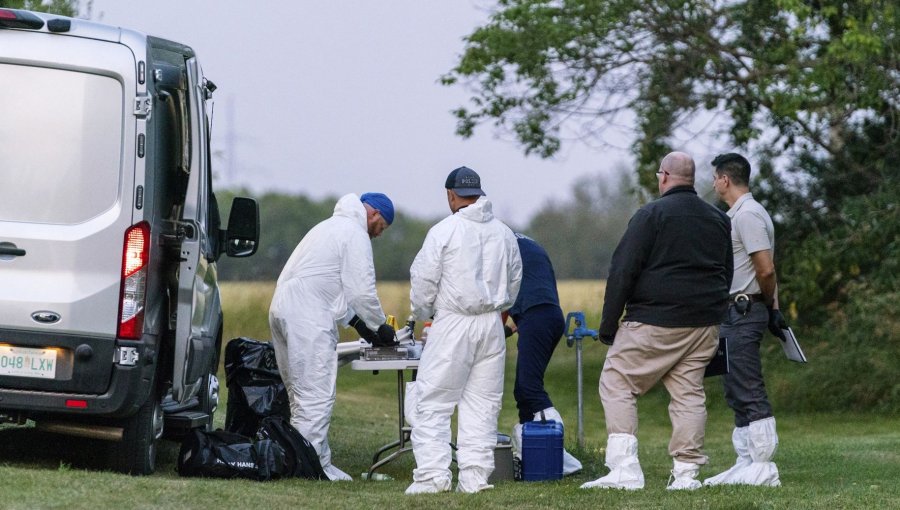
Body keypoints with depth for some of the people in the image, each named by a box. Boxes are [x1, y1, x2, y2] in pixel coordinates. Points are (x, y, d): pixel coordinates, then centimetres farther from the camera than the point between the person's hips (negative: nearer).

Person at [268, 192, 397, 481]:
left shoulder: (332, 227, 28)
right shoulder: (356, 235, -5)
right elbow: (362, 290, -9)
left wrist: (356, 321, 23)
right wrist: (380, 327, 5)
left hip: (283, 308, 10)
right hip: (307, 316, -10)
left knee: (300, 392, 14)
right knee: (317, 395, -9)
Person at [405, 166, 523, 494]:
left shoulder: (443, 232, -8)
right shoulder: (504, 233, 7)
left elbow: (422, 282, -5)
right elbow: (514, 281, 17)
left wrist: (422, 313, 14)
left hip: (453, 322, -5)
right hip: (492, 325, 5)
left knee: (432, 402, -1)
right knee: (482, 404, 9)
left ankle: (433, 473, -8)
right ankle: (474, 476, 5)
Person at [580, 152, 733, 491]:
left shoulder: (651, 215, -7)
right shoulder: (718, 220, 14)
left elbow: (622, 272, -10)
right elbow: (727, 275, 23)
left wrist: (608, 325, -5)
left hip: (655, 322, -6)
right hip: (705, 323, 6)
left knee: (616, 385, 0)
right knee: (688, 393, 9)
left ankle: (624, 469, -10)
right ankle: (686, 472, 4)